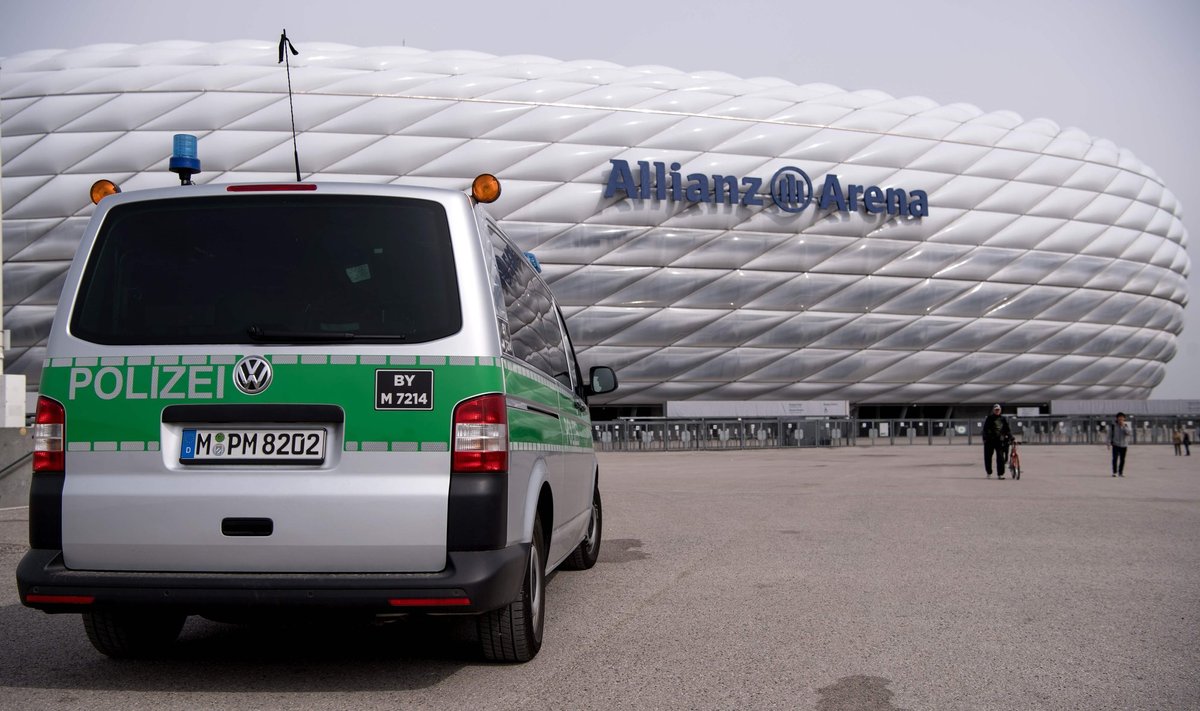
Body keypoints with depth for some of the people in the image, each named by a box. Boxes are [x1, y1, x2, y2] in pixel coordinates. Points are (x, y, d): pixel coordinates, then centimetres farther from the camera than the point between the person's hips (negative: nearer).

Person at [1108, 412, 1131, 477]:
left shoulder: (1126, 426, 3)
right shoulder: (1113, 426, 1)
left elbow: (1129, 433, -13)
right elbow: (1110, 435, 4)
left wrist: (1124, 426, -18)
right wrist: (1109, 444, -2)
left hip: (1124, 445, 1)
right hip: (1115, 445, -1)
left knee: (1122, 460, 5)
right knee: (1115, 458, -13)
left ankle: (1120, 472, 16)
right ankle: (1114, 472, -10)